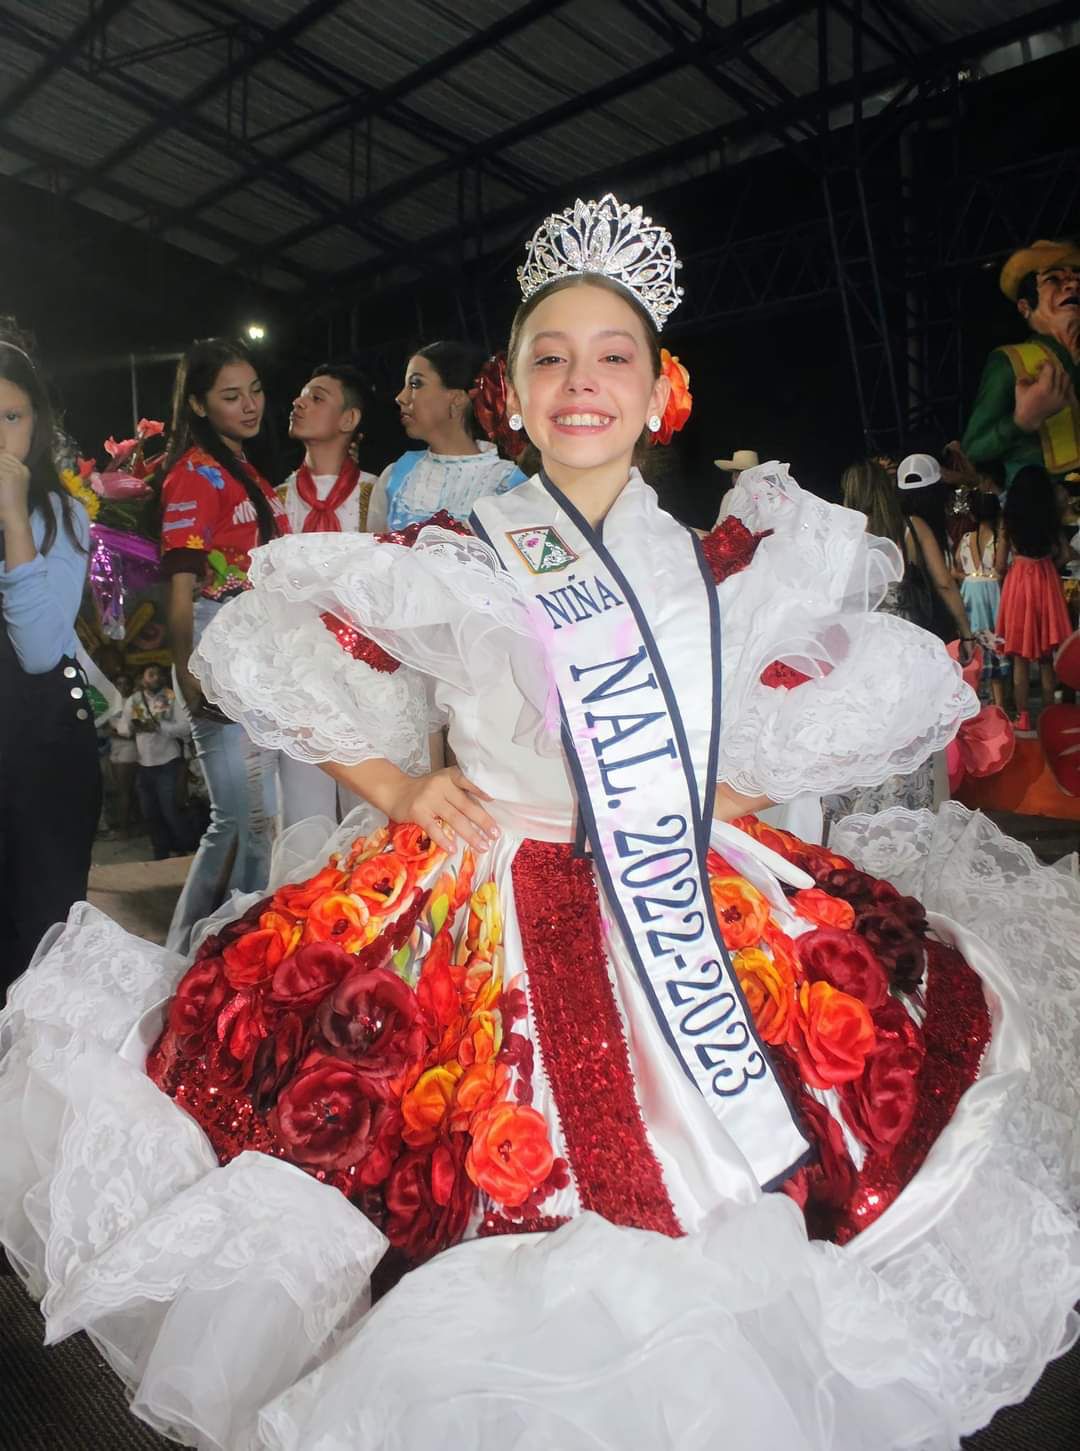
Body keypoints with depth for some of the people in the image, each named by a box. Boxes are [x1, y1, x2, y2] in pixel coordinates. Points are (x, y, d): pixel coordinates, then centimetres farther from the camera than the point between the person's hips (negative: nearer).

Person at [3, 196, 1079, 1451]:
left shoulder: (734, 569, 5)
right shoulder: (446, 567, 0)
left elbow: (893, 683, 18)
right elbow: (259, 646, 11)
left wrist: (748, 784, 7)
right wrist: (394, 789, 3)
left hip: (709, 920, 2)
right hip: (486, 928, -1)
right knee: (490, 1196, 0)